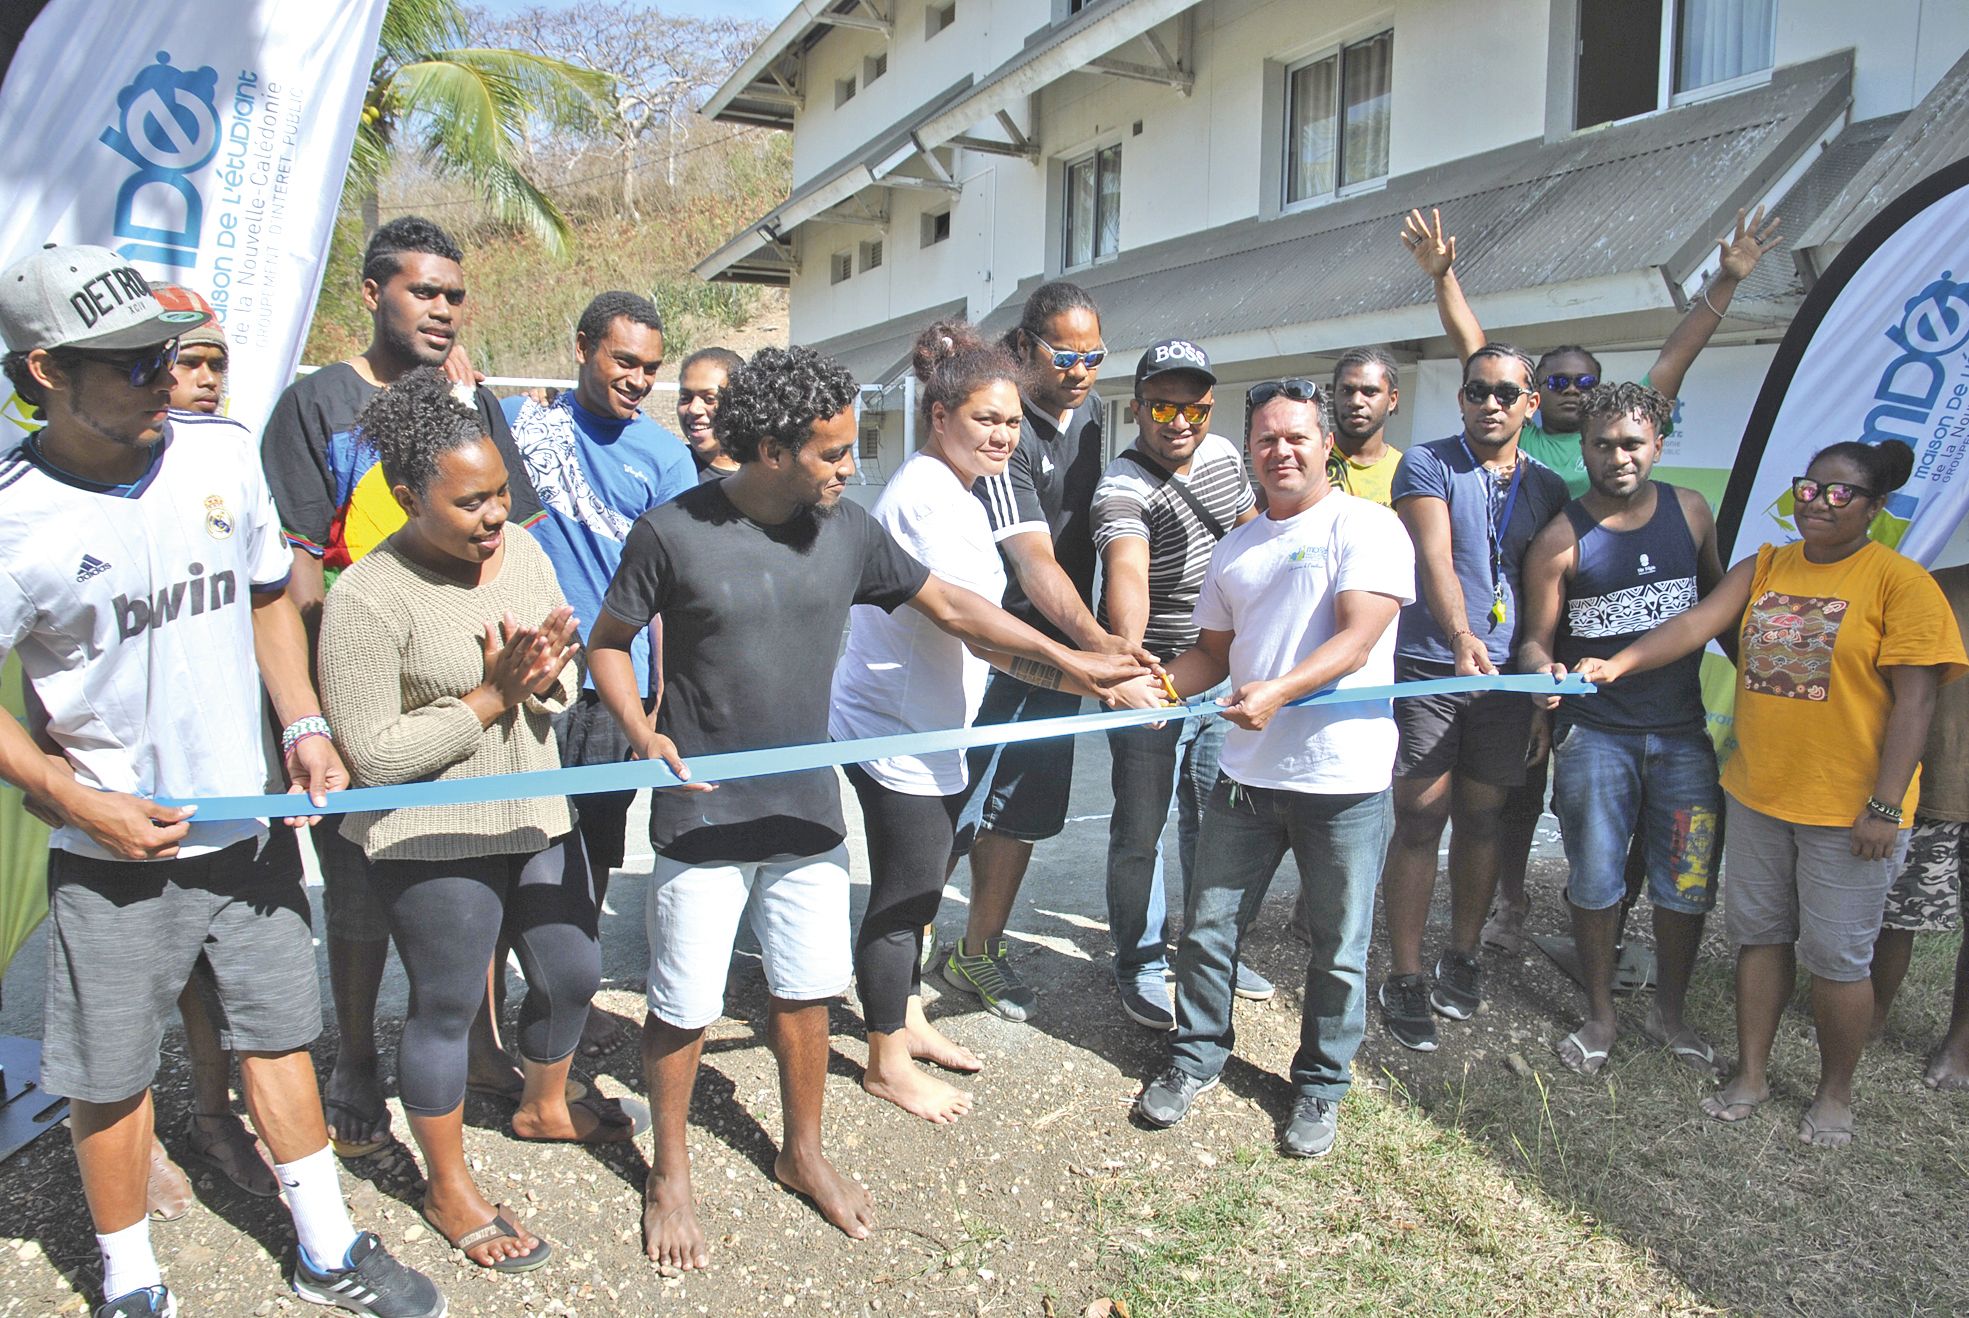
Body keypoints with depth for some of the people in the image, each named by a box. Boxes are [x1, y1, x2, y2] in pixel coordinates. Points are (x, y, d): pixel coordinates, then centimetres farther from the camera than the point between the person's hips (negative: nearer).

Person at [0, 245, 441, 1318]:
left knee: (278, 1032, 16)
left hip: (253, 821, 4)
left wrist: (303, 725, 0)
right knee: (110, 1077, 11)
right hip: (116, 848, -3)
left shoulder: (221, 451, -4)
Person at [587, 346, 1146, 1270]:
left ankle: (802, 1152, 39)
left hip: (807, 813, 4)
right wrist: (643, 734, -19)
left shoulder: (847, 532, -1)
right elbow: (608, 644, -1)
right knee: (684, 1008, 8)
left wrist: (1071, 660, 6)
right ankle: (669, 1173, 32)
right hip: (702, 819, -3)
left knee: (806, 991, 16)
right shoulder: (672, 531, -12)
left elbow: (951, 607, 7)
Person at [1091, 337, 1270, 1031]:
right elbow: (1127, 572, -43)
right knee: (1140, 832, 2)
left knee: (1213, 819, 19)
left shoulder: (1223, 454, 1)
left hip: (1220, 673, 7)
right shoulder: (1123, 487, -24)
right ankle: (1140, 965, 20)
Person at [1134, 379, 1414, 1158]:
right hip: (1247, 775, 5)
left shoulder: (1367, 527, -6)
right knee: (1208, 927, 11)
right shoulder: (1235, 551, 14)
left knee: (1338, 950, 9)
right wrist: (1168, 685, -3)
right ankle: (1197, 1057, 32)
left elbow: (1357, 639, -18)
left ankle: (1320, 1087, 29)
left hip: (1344, 780, -5)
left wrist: (1277, 692, -31)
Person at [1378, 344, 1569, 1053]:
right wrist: (1461, 638, -32)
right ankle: (1404, 979, 6)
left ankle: (1461, 956, 27)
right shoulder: (1426, 464, -1)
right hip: (1428, 668, -4)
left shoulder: (1548, 487, 13)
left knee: (1480, 818, 11)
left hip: (1505, 676, 4)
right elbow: (1435, 560, -17)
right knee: (1419, 821, -3)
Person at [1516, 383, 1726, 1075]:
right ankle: (1599, 1015, 25)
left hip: (1683, 732, 3)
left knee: (1688, 883, 8)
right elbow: (1536, 639, -4)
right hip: (1594, 735, -3)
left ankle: (1669, 1012, 28)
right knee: (1595, 883, 6)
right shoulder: (1560, 538, -6)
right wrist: (1545, 672, -25)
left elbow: (1719, 599, 19)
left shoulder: (1690, 512, 5)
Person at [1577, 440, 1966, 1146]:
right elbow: (1694, 625, -5)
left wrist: (1885, 806, -16)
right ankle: (1751, 1075, 29)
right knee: (1759, 934, 14)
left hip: (1848, 809, -4)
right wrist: (1616, 665, -22)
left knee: (1835, 955, 6)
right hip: (1756, 795, 5)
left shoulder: (1900, 581, -9)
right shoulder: (1763, 568, 6)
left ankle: (1835, 1093, 27)